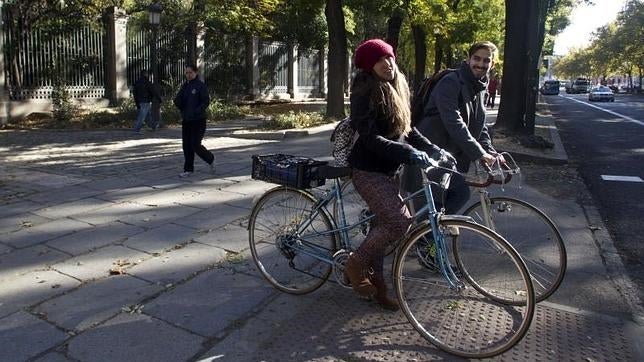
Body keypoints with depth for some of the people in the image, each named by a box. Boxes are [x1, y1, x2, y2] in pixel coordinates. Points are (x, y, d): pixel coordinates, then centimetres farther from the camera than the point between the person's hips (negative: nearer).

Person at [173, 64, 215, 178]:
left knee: (195, 145, -9)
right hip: (186, 120, 6)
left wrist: (196, 112, -25)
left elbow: (206, 101, -15)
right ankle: (188, 169, 14)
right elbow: (177, 101, 9)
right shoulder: (184, 85, 11)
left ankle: (210, 159, 18)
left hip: (198, 120, -6)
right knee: (186, 145, 5)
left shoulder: (201, 85, -7)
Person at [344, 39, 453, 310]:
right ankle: (355, 266, -1)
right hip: (367, 170, -8)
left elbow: (407, 130, 15)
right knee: (400, 221, -19)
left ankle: (376, 284, 24)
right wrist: (409, 153, -29)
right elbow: (369, 138, -23)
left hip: (386, 169, 8)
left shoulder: (397, 89, 12)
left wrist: (433, 150, 4)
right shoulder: (365, 92, -15)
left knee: (382, 224, 11)